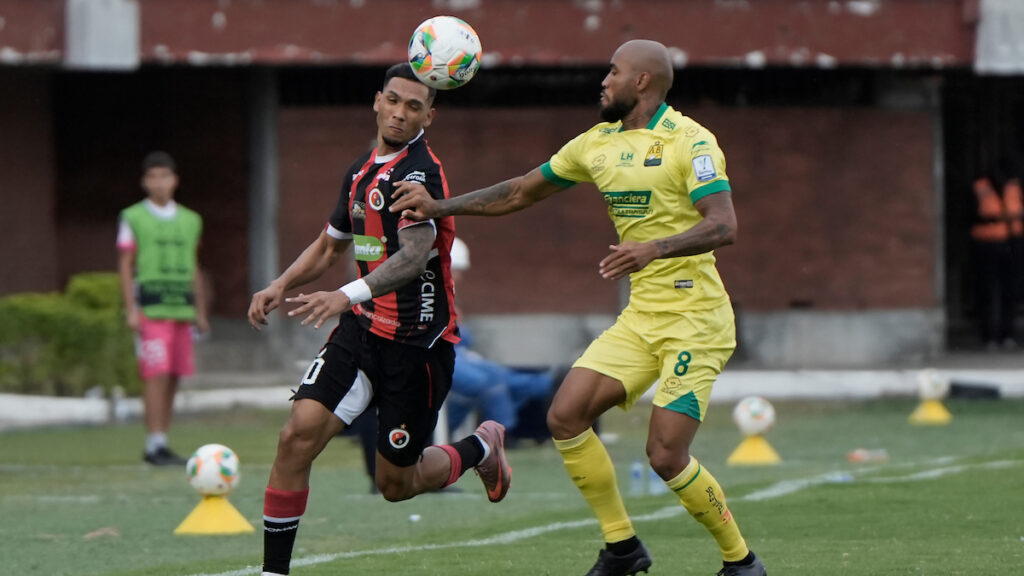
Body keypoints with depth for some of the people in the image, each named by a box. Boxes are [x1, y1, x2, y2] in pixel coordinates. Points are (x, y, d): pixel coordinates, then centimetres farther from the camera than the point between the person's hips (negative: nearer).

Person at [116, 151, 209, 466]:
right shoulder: (132, 219, 2)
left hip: (181, 309, 5)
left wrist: (200, 312, 18)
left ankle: (160, 445, 9)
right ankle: (155, 445, -14)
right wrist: (131, 310, -9)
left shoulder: (190, 221, 15)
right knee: (157, 375, -13)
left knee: (173, 379, 3)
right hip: (150, 308, -5)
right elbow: (125, 267, -1)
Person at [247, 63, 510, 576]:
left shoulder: (419, 171, -16)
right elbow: (329, 245, 26)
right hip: (363, 327, 6)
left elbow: (414, 254, -30)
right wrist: (280, 286, 10)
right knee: (299, 433, -15)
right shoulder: (362, 171, 11)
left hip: (418, 342, -6)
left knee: (396, 484, 5)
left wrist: (347, 296, -44)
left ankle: (480, 448, 35)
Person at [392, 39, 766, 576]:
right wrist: (439, 206, 15)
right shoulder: (598, 143, 12)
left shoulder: (689, 140, -11)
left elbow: (723, 225, -22)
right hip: (641, 316, 8)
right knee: (565, 416, -6)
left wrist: (654, 248, -36)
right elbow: (520, 193, 21)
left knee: (666, 456, -14)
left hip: (694, 319, -7)